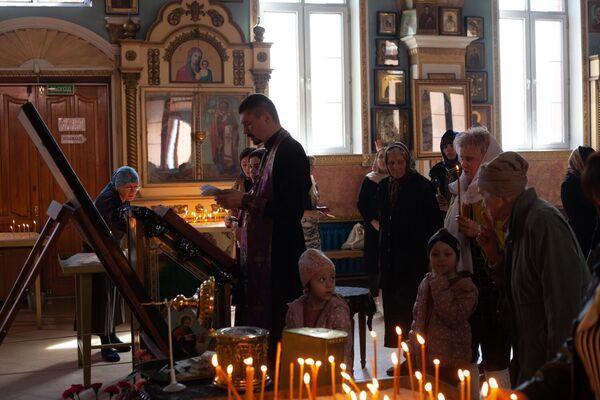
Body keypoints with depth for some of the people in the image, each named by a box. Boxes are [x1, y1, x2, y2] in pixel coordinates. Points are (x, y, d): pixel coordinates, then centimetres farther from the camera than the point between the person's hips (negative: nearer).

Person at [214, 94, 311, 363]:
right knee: (260, 320, 13)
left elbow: (291, 209, -23)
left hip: (280, 255, -10)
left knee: (277, 326, -5)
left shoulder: (290, 151, -14)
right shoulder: (272, 151, 17)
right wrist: (240, 200, 9)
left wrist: (245, 202, -18)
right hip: (264, 252, 10)